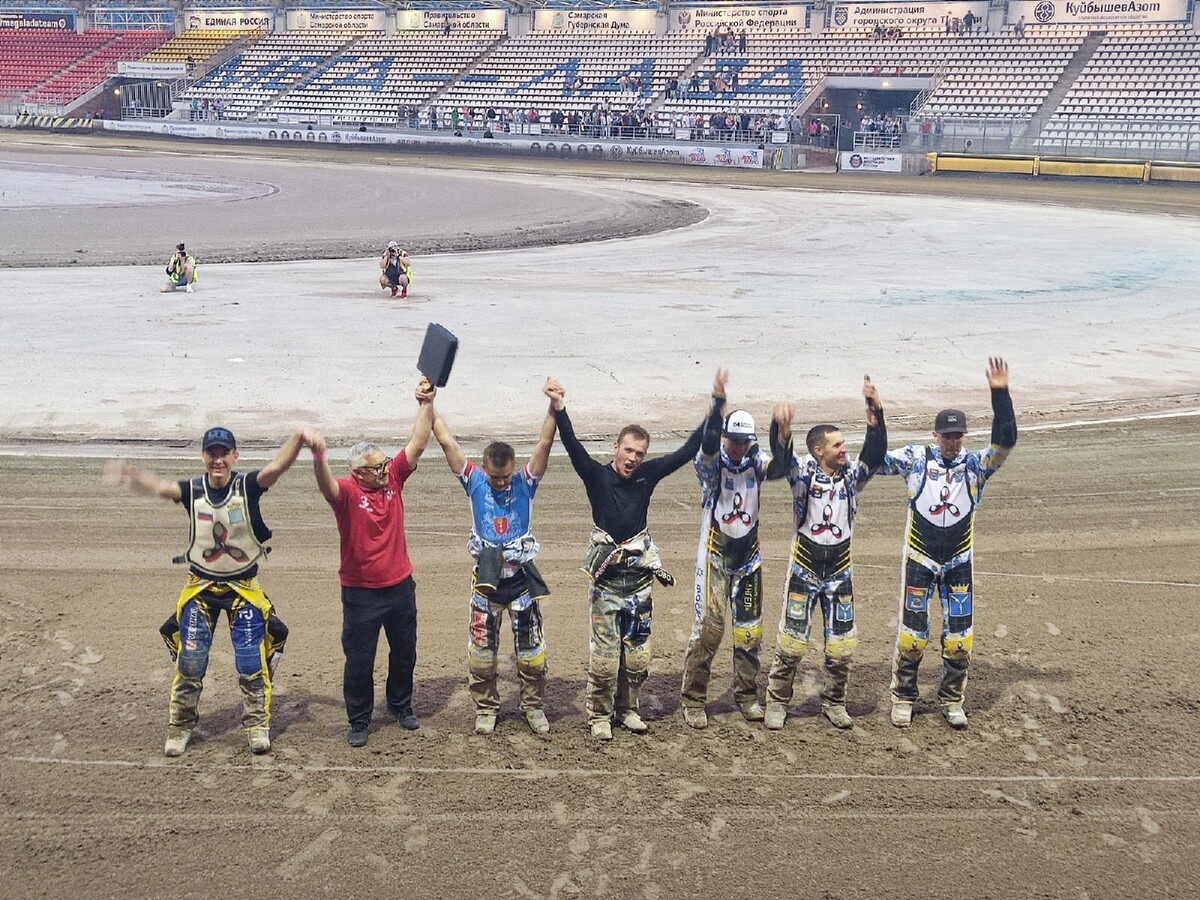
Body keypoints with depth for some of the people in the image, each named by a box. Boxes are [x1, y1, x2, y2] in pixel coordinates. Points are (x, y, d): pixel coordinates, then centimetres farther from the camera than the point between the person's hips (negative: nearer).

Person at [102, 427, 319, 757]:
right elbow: (158, 486, -27)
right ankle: (181, 725, 22)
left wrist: (299, 439, -52)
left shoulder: (248, 486, -12)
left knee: (251, 660, 0)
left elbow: (277, 466, -31)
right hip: (200, 587, 1)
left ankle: (257, 723, 18)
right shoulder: (193, 490, -8)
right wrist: (130, 475, -50)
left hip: (244, 587, -1)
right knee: (190, 661, 4)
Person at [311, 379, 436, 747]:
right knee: (359, 660, 6)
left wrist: (426, 405, -16)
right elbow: (326, 485, -38)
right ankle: (359, 720, 22)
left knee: (404, 653, 19)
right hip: (361, 592, -4)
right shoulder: (347, 491, -15)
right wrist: (318, 457, -58)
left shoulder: (393, 478, -2)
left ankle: (402, 706, 40)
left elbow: (417, 444, -6)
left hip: (400, 585, 5)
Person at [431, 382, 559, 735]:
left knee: (530, 646, 6)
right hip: (486, 577, 1)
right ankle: (485, 707, 24)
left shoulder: (526, 482, -6)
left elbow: (544, 443, -17)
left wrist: (554, 407, -30)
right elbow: (447, 442, -8)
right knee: (481, 646, 8)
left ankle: (533, 705, 23)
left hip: (522, 576, -1)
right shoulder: (474, 482, -4)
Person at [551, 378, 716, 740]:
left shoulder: (647, 475, 3)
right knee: (604, 653, -2)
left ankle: (628, 709, 27)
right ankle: (599, 715, 14)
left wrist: (715, 414, 0)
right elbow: (573, 446, -20)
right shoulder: (597, 476, -6)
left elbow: (687, 451, 4)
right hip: (606, 578, -4)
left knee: (638, 652, 10)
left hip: (639, 577, 4)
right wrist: (559, 408, -35)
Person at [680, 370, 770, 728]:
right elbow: (708, 444, -31)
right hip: (715, 554, -4)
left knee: (749, 628, 9)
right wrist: (718, 402, -47)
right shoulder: (711, 465, -9)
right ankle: (693, 700, 2)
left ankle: (746, 695, 23)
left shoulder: (755, 464, 0)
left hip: (749, 555, 4)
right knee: (709, 624, -8)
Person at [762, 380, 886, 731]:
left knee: (842, 644, 8)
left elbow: (876, 452, -12)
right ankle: (777, 702, 19)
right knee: (791, 641, 3)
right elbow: (780, 460, -29)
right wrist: (781, 428, -49)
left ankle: (833, 703, 27)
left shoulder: (852, 474, 0)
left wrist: (875, 412, -25)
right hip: (804, 566, -3)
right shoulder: (803, 471, -10)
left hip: (840, 567, 3)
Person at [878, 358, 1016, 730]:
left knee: (959, 635, 5)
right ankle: (902, 698, 20)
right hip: (919, 559, -1)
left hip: (959, 562, 2)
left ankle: (952, 700, 23)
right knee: (911, 632, 3)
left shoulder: (975, 464, -3)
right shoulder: (915, 458, -3)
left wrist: (1000, 393, -28)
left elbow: (1005, 441, -16)